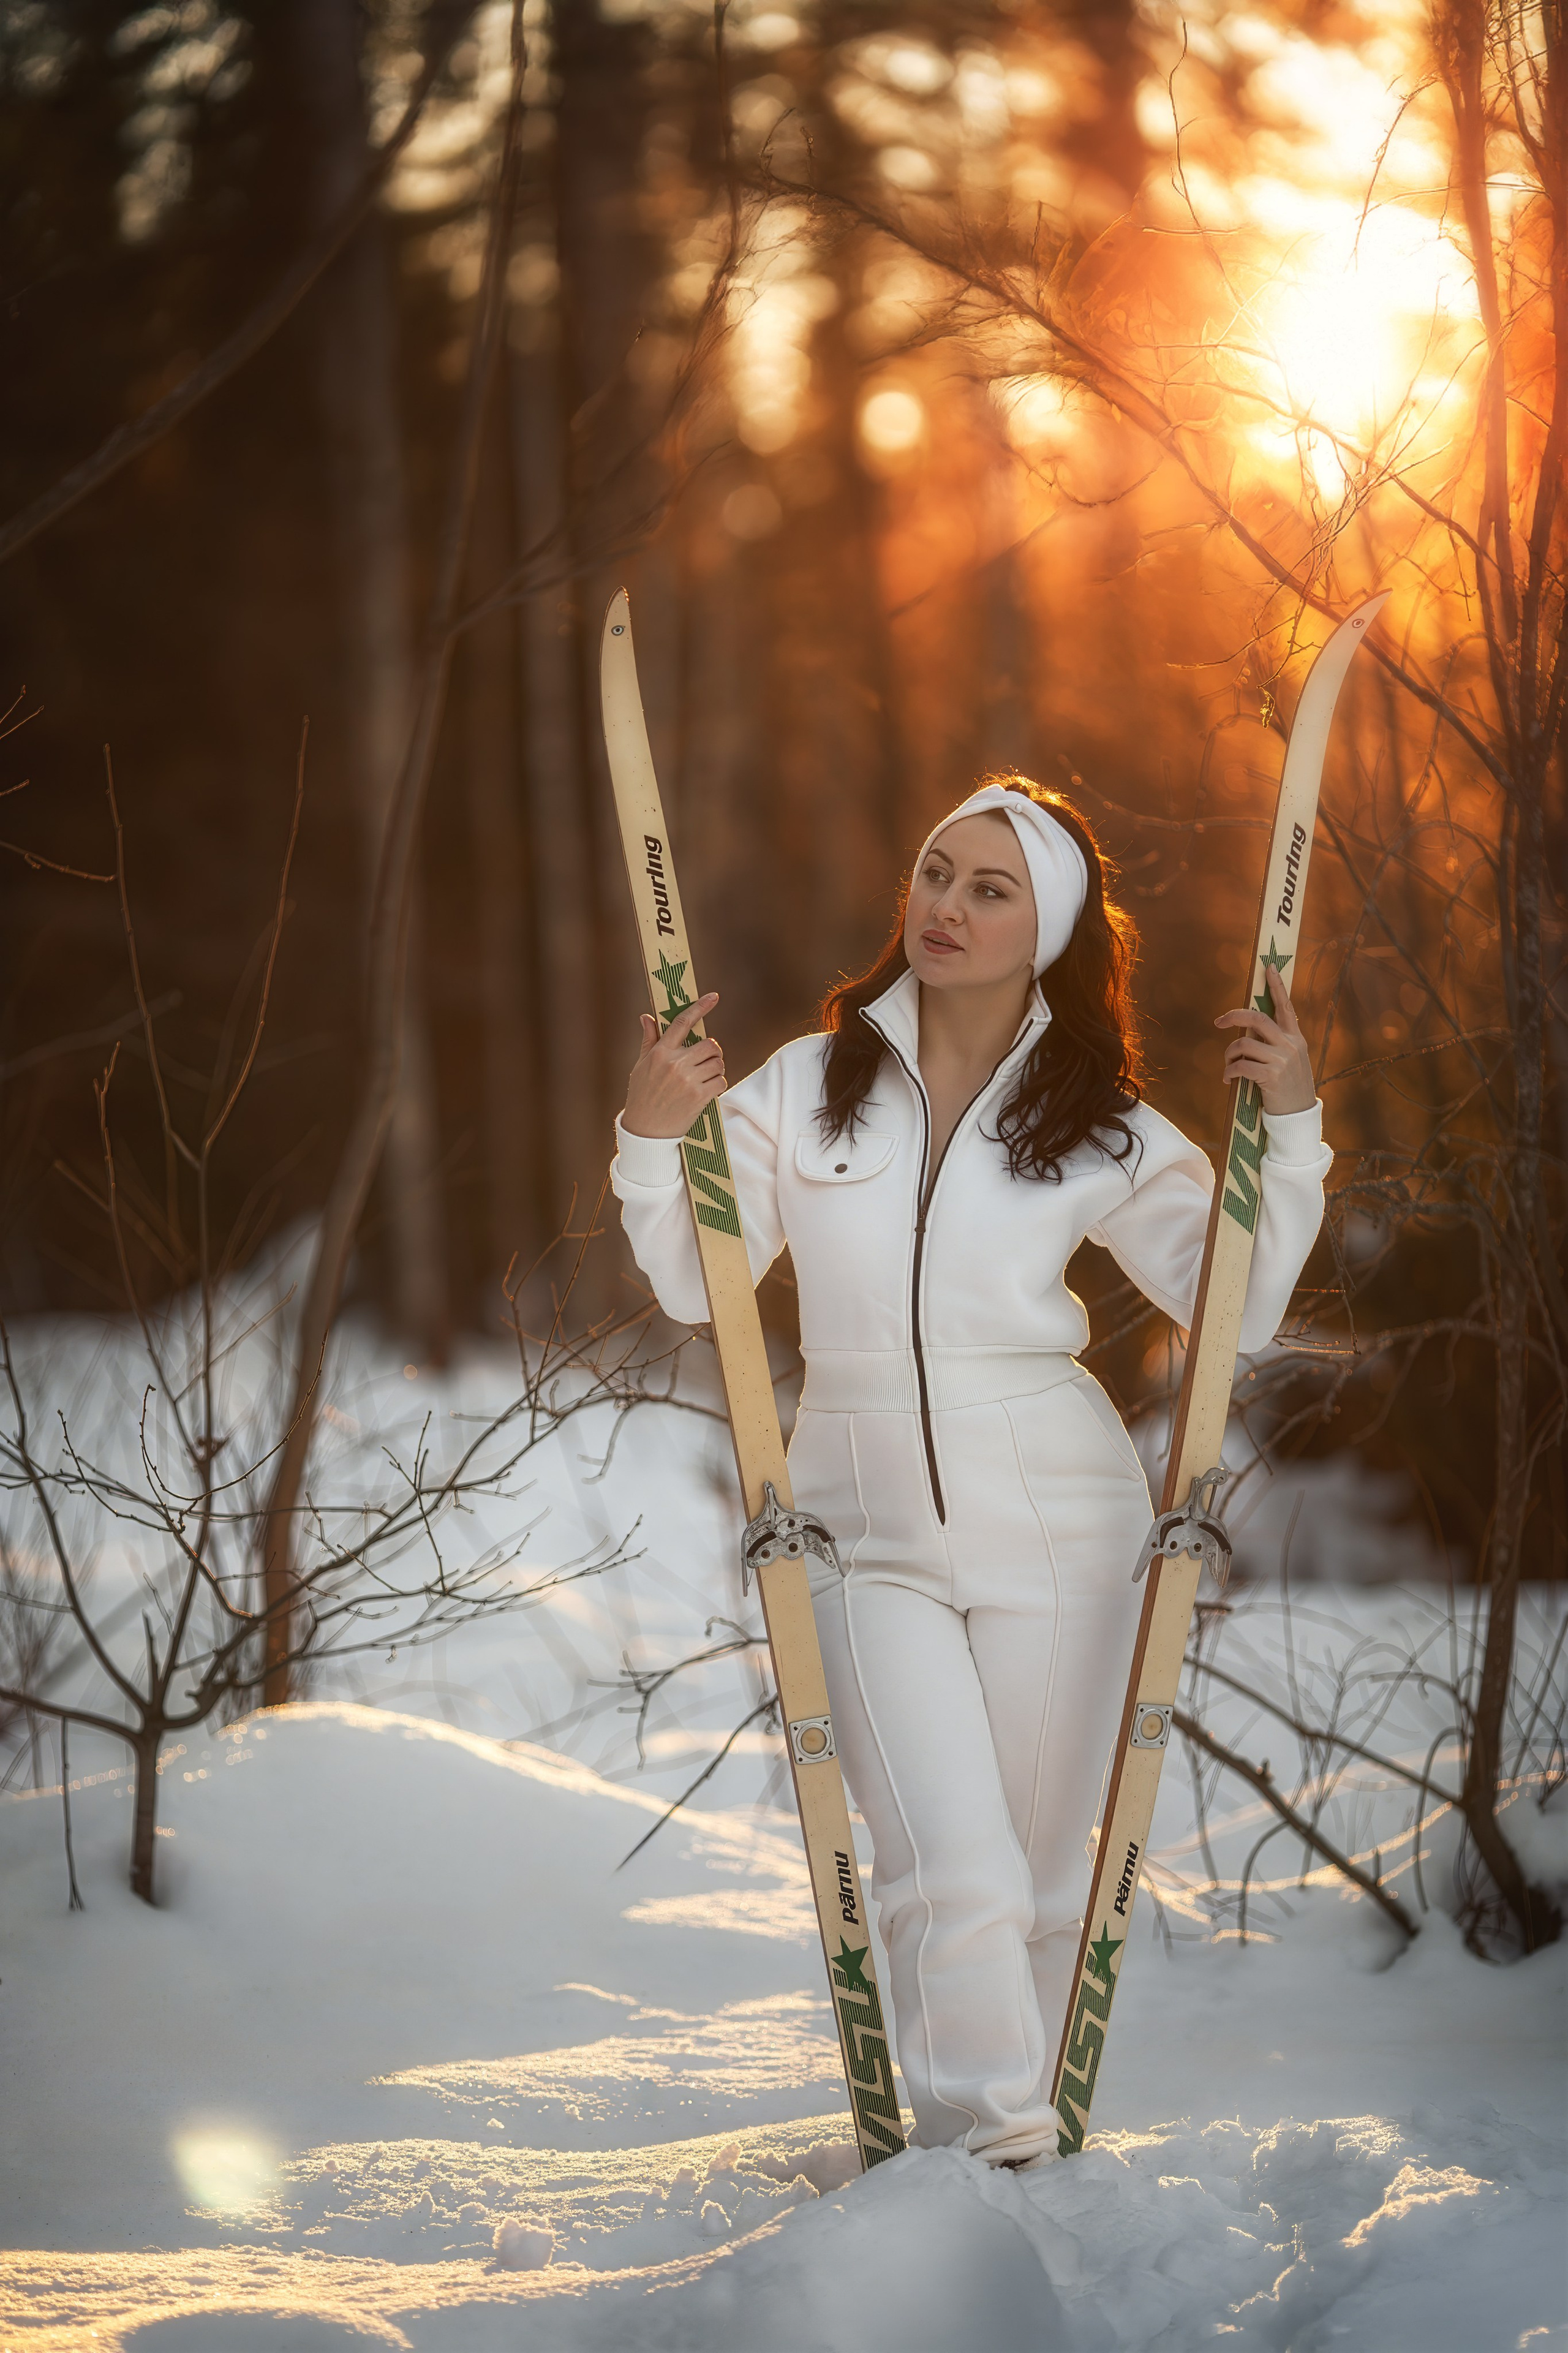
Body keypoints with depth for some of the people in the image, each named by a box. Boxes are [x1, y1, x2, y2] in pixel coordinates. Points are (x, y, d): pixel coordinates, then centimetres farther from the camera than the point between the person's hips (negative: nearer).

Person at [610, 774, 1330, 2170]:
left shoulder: (1102, 1133, 1)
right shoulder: (806, 1087, 2)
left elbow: (1239, 1312, -3)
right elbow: (694, 1285, 1)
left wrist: (1289, 1126, -11)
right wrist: (653, 1139, -14)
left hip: (1057, 1529, 1)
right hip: (870, 1534, 0)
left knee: (1041, 1881, 8)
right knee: (952, 1875, -13)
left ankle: (1020, 2133, 26)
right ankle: (984, 2155, -3)